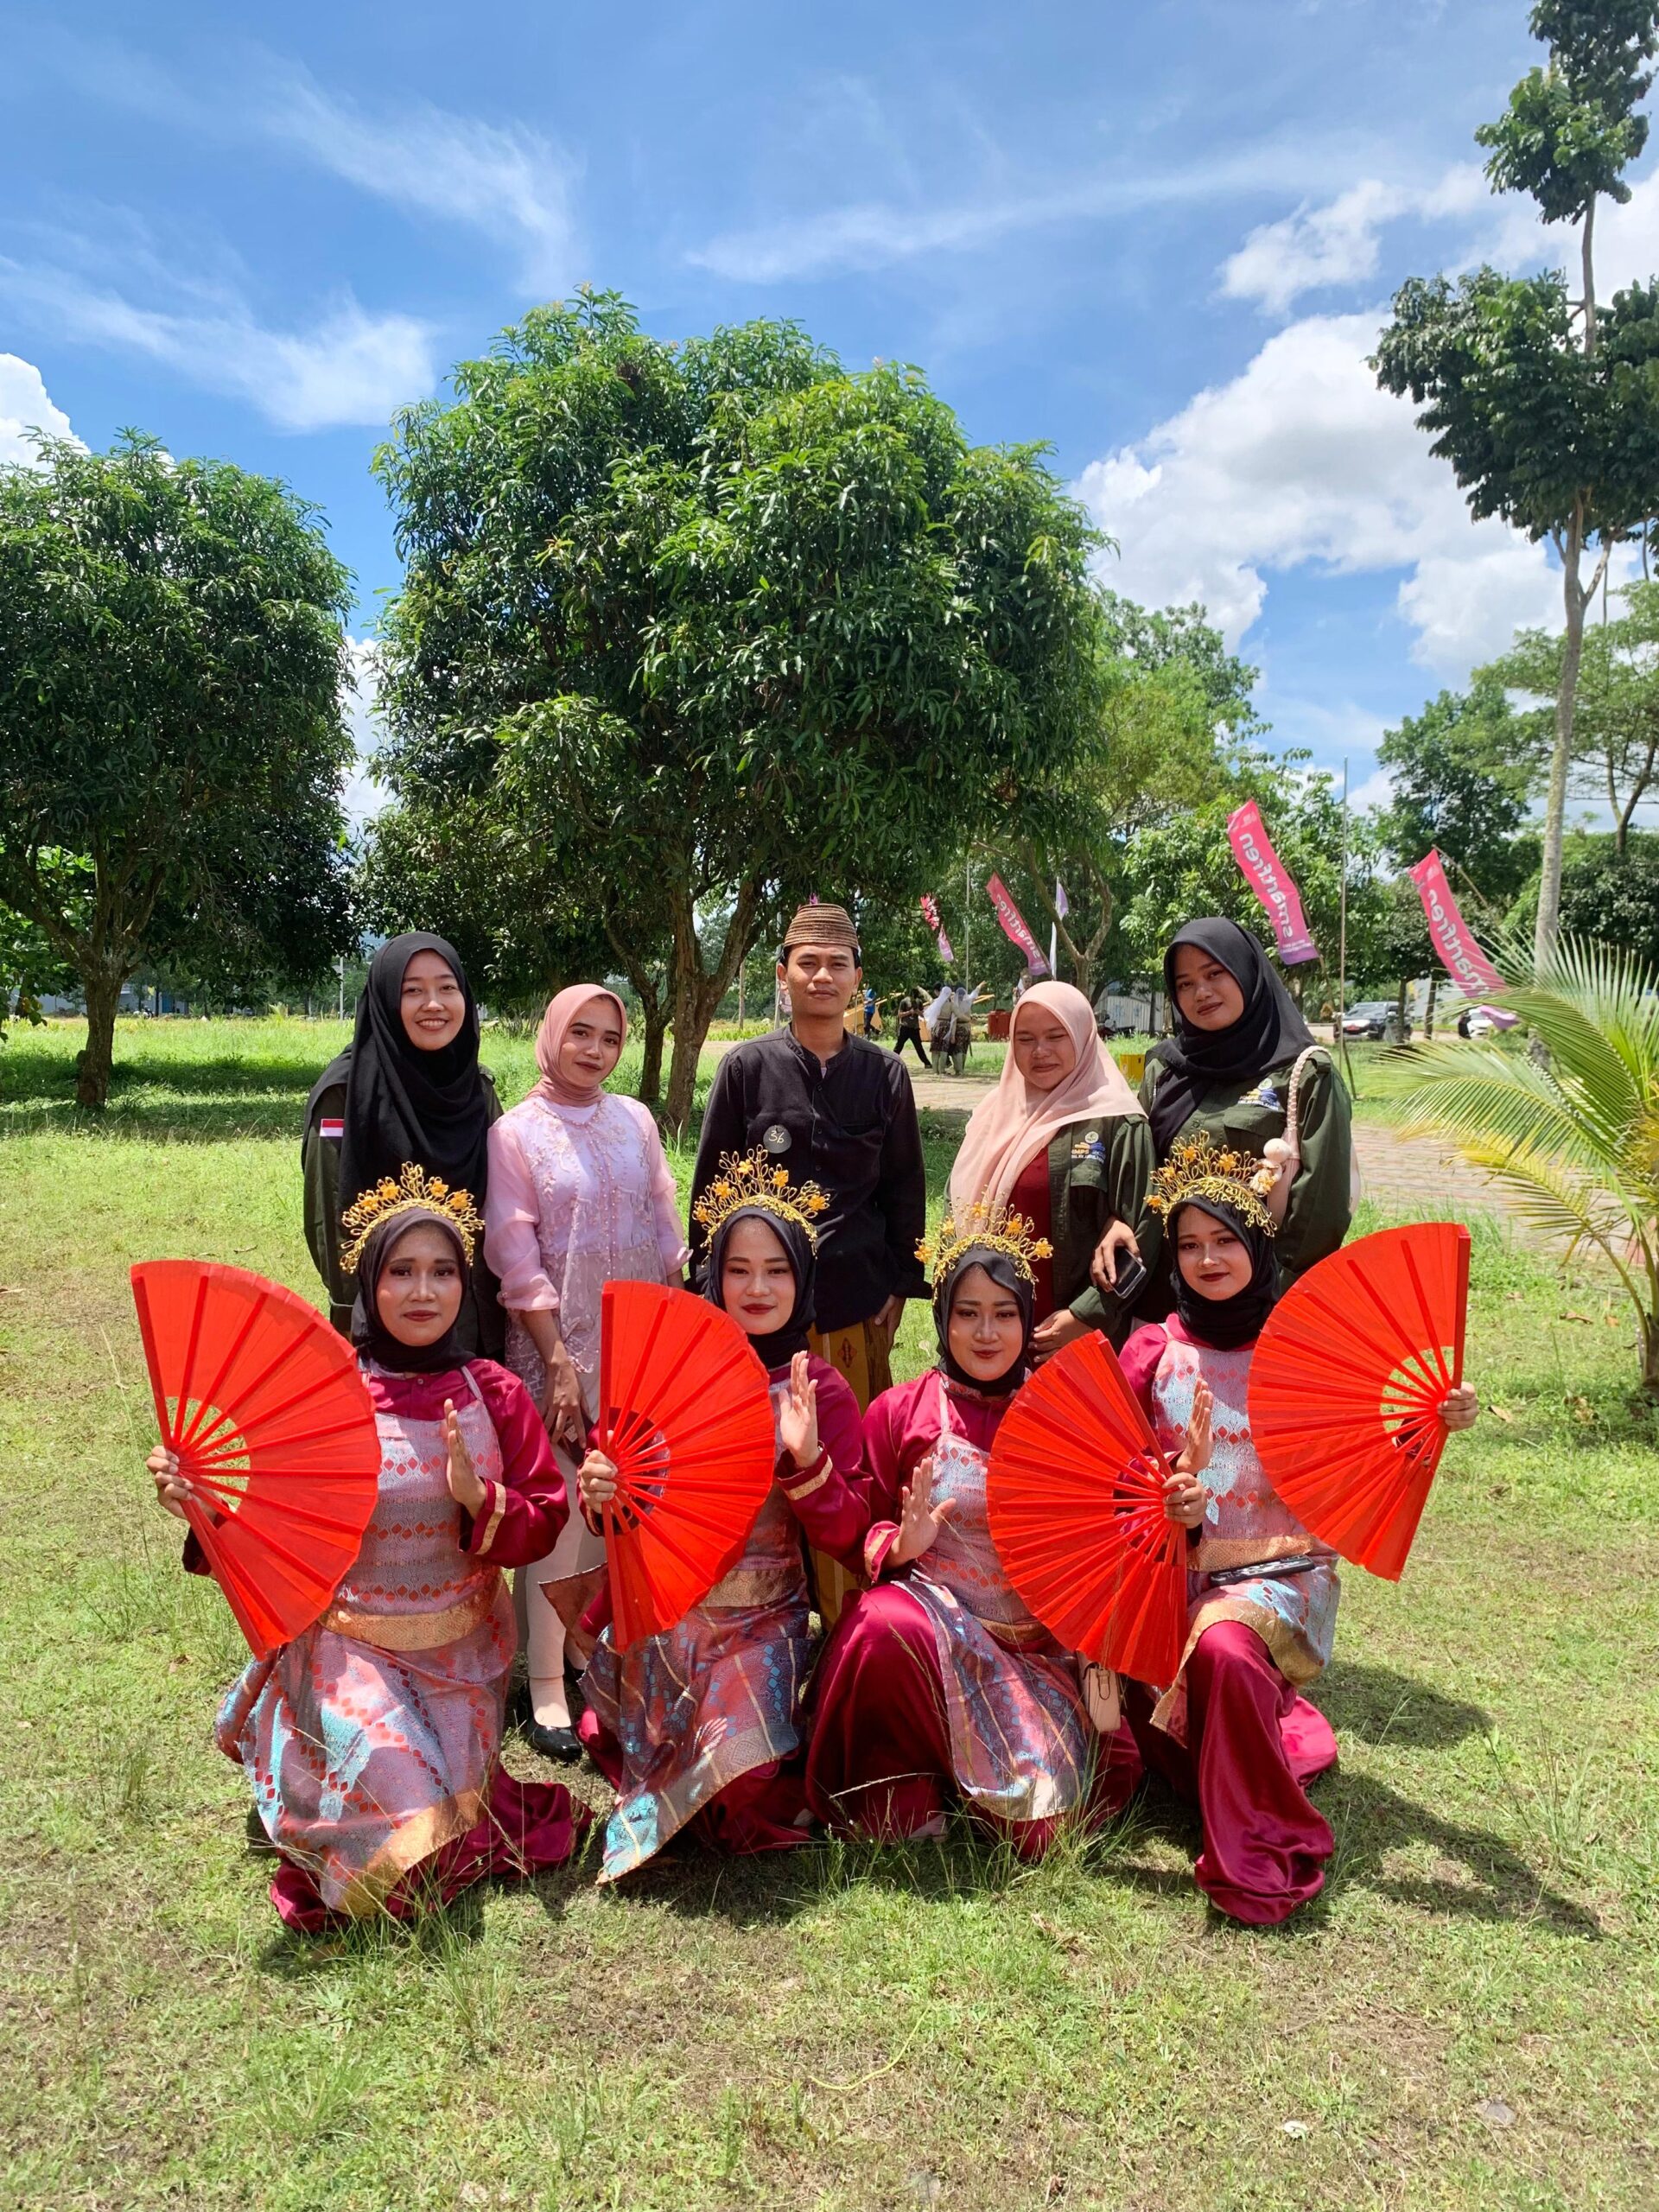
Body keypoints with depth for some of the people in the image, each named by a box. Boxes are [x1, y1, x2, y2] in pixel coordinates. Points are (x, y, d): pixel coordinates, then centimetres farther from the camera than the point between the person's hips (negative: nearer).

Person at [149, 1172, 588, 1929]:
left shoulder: (493, 1392, -5)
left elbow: (546, 1520, -5)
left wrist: (481, 1501, -24)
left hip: (464, 1651, 2)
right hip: (352, 1646, -2)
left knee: (450, 1811, 0)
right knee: (396, 1809, -14)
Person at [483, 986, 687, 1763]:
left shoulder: (634, 1119, 8)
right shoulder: (515, 1132, -2)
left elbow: (666, 1226, 11)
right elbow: (515, 1256, -7)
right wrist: (557, 1359, -12)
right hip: (557, 1346, -3)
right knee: (556, 1515, 0)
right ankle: (547, 1690, 12)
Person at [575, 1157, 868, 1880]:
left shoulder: (822, 1392, -4)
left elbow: (847, 1538, -6)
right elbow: (617, 1470, 5)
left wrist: (807, 1459, -23)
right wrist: (599, 1490, -19)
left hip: (760, 1620, -1)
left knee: (741, 1771, -19)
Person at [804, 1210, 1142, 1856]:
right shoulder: (898, 1411, 1)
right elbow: (861, 1535, 4)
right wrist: (899, 1544, -19)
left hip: (1038, 1643, 2)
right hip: (930, 1614, -1)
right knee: (887, 1627, -37)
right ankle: (900, 1796, -8)